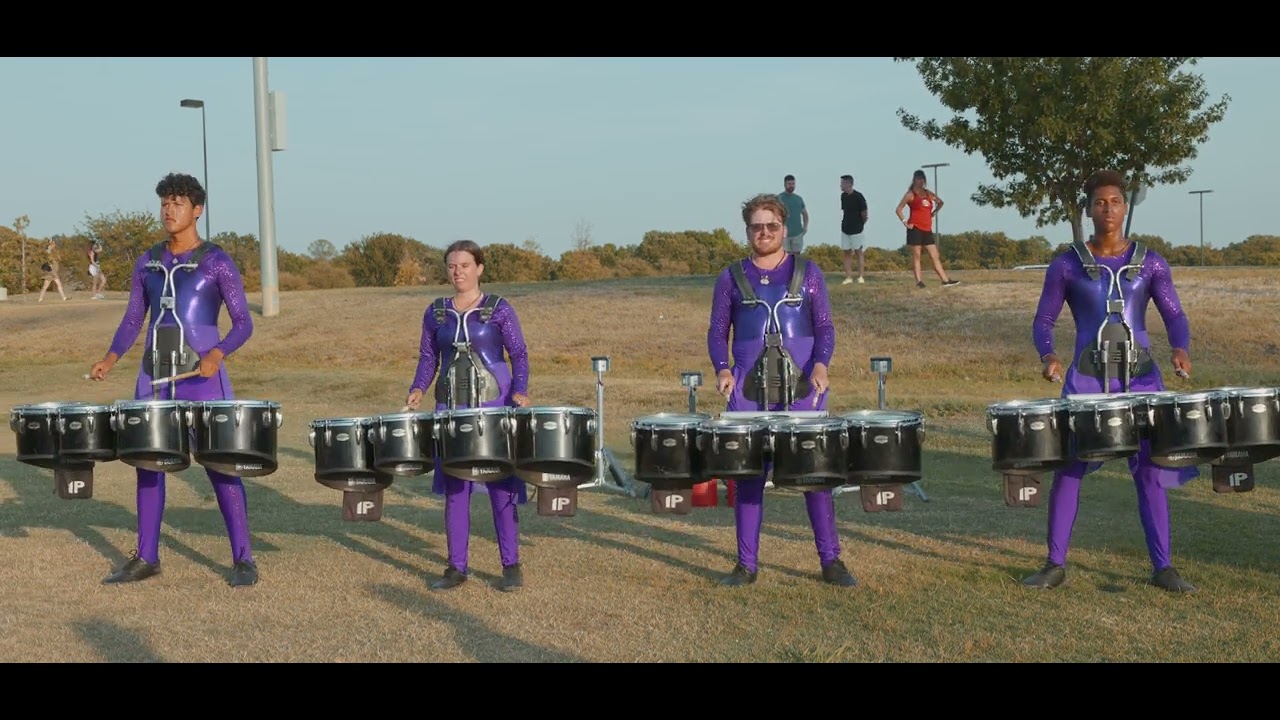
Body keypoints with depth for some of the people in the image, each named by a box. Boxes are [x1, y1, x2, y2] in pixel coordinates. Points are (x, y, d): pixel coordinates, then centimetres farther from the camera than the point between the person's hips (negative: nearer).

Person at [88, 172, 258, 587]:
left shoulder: (217, 263, -2)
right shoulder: (147, 264, 11)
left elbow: (244, 324, -4)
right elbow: (132, 321, 15)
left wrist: (217, 354, -22)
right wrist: (111, 358, -2)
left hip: (202, 377, -5)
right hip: (154, 376, 5)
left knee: (220, 465, -6)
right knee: (147, 462, 7)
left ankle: (243, 560, 0)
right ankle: (146, 557, 18)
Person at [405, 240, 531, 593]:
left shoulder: (499, 309, -3)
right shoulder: (436, 312, 6)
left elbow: (519, 354, -1)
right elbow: (428, 358, 12)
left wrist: (519, 391, -16)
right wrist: (419, 388, -5)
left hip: (494, 405, -3)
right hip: (451, 407, 3)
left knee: (502, 486, -1)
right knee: (453, 488, 5)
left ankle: (511, 565, 10)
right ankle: (456, 567, 14)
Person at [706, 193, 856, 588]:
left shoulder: (808, 272, 7)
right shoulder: (731, 278, 8)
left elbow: (825, 327, 5)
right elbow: (717, 332, 10)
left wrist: (820, 364, -13)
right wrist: (722, 369, -8)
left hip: (803, 388, 0)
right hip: (749, 391, 1)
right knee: (748, 474, 2)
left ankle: (831, 560, 9)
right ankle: (746, 564, 10)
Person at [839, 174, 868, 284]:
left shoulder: (858, 197, -15)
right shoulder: (843, 196, 5)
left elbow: (864, 214, -9)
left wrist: (860, 224, 5)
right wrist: (844, 223, 8)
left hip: (856, 229, -6)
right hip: (845, 229, 6)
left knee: (858, 252, 2)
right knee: (847, 253, 6)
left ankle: (860, 276, 6)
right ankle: (848, 277, 9)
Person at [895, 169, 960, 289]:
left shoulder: (928, 193, 15)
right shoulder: (911, 194, -2)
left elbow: (940, 202, 31)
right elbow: (899, 209, -7)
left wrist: (933, 213, 18)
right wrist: (905, 222, -12)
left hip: (927, 229, 6)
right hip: (915, 228, -6)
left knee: (935, 256, 4)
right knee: (916, 256, -4)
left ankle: (945, 280, 3)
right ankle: (918, 281, -3)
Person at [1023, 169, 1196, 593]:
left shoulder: (1150, 263, 3)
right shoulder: (1067, 265, 0)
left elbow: (1175, 316, 4)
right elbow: (1043, 321, 3)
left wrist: (1180, 349, -17)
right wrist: (1048, 355, -17)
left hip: (1141, 379, 1)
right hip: (1086, 380, -1)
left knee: (1151, 470, 2)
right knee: (1067, 468, -5)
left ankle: (1162, 566, 13)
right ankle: (1055, 564, 6)